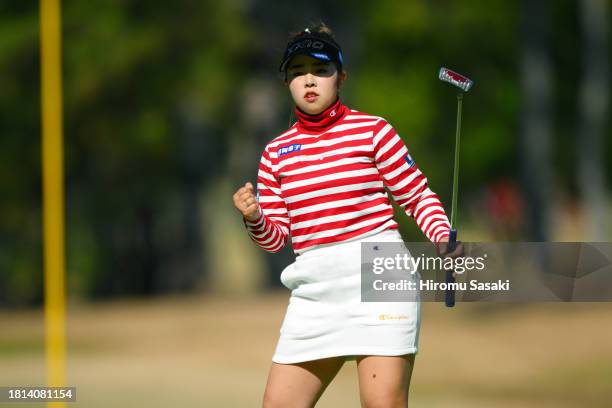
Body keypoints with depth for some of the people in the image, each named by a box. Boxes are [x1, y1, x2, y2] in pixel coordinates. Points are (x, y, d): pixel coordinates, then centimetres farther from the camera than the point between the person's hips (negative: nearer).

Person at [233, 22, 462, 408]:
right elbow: (276, 238, 15)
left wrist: (443, 238, -12)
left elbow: (419, 197, 5)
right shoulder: (276, 152, 13)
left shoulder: (372, 130, 2)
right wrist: (255, 219, -6)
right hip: (314, 291, 5)